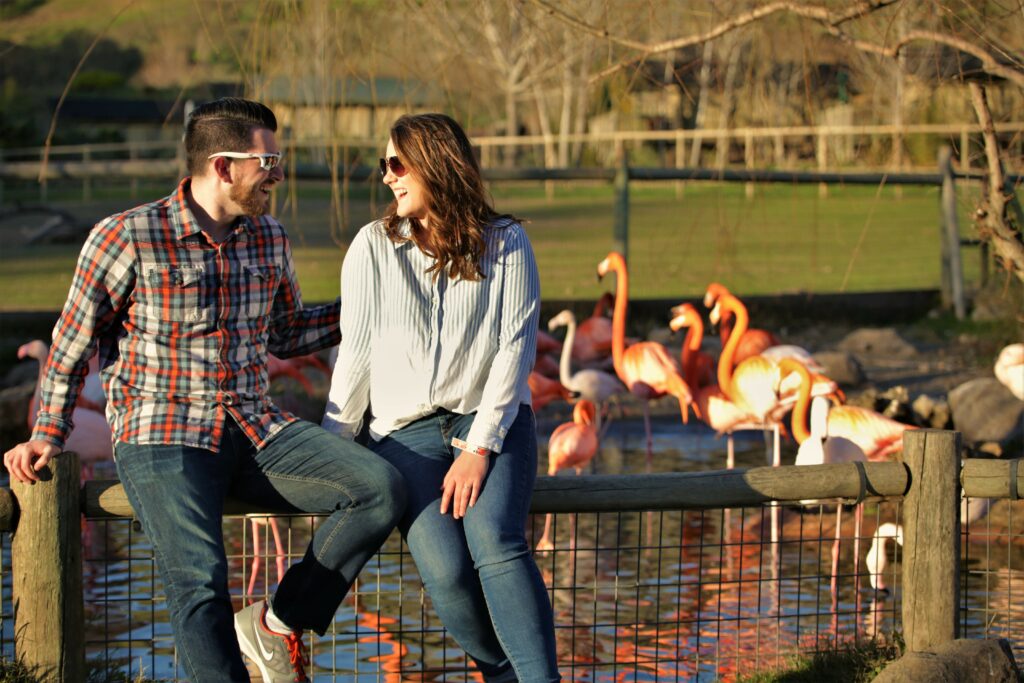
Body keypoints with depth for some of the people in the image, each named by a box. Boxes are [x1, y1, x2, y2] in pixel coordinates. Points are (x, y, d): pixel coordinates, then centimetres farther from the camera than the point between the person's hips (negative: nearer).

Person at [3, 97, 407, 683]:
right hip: (164, 438, -5)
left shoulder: (269, 239, 12)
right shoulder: (127, 237, -5)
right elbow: (73, 343, 6)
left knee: (382, 488, -18)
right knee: (201, 580, -30)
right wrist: (48, 436, 3)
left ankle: (279, 624, -2)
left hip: (258, 431, 5)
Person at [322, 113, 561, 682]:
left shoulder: (505, 244, 3)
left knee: (494, 540, -31)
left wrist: (480, 448, -13)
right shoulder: (374, 246, 7)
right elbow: (357, 352, 8)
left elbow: (515, 352, -3)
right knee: (445, 569, -25)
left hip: (491, 421, -1)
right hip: (405, 429, 1)